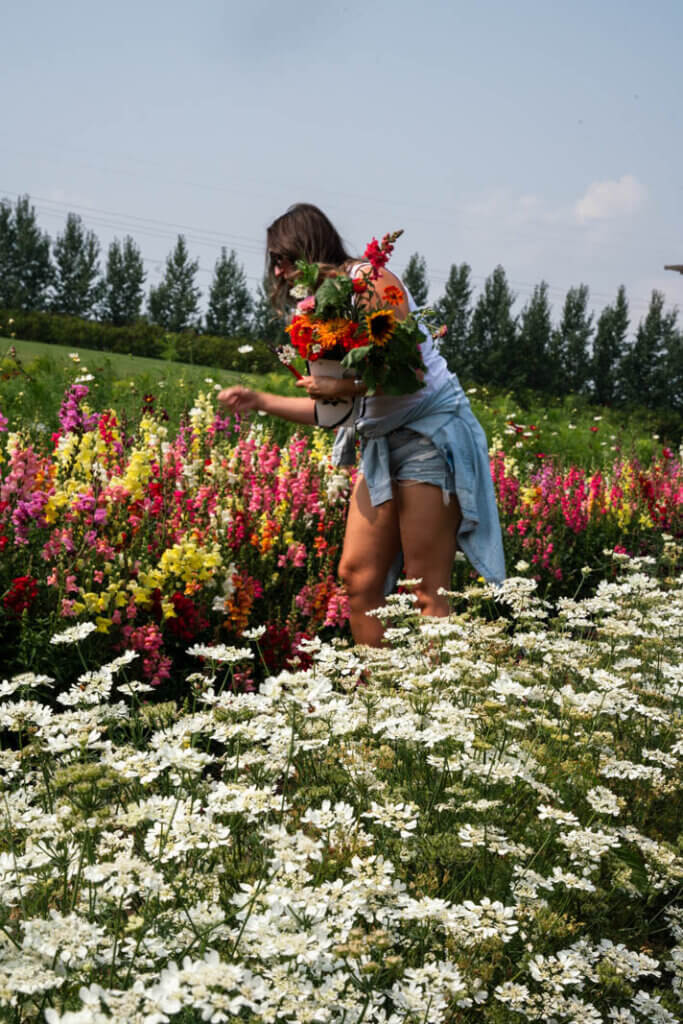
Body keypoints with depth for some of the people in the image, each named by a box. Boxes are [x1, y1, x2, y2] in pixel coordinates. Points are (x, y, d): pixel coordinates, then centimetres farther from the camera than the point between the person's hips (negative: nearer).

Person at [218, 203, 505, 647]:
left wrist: (346, 387, -24)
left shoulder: (370, 279, -9)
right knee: (358, 574, 2)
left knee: (426, 587, -9)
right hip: (381, 441, 9)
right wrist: (261, 401, 14)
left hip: (430, 431, -9)